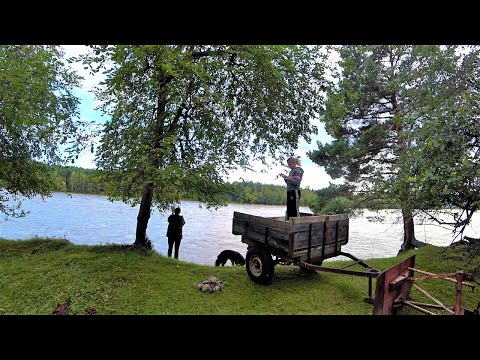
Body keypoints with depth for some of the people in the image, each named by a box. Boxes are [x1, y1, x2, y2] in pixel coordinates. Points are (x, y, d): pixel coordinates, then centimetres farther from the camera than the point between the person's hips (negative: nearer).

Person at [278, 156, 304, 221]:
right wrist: (284, 178, 6)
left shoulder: (298, 170, -6)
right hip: (289, 192, 9)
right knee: (289, 210, 10)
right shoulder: (291, 171, 18)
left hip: (294, 192, -9)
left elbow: (296, 182, -17)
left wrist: (287, 177, -18)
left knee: (294, 210, -8)